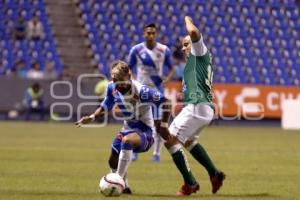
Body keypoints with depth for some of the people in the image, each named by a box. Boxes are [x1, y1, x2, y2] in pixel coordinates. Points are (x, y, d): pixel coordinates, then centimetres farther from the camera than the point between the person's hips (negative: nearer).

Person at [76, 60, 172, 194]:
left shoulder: (141, 91, -27)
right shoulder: (112, 88, -8)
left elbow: (165, 102, -23)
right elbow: (106, 106, 11)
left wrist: (163, 126, -21)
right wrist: (92, 117, -4)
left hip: (145, 132, -7)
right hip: (128, 129, 8)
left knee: (127, 140, -38)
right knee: (113, 162, 11)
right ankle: (124, 187, 37)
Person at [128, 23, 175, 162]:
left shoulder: (164, 50, -2)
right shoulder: (136, 50, -4)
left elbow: (171, 68, 8)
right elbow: (129, 69, 6)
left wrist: (167, 79, -11)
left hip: (157, 90, 1)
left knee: (158, 122, -3)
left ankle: (157, 153, 9)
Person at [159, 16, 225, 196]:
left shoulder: (200, 52, -2)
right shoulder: (198, 59, 25)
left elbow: (194, 32, -20)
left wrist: (188, 20, -3)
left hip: (197, 106, -11)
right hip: (206, 108, 11)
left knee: (171, 140, -12)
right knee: (188, 141, 31)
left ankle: (190, 183, -14)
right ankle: (214, 174, 28)